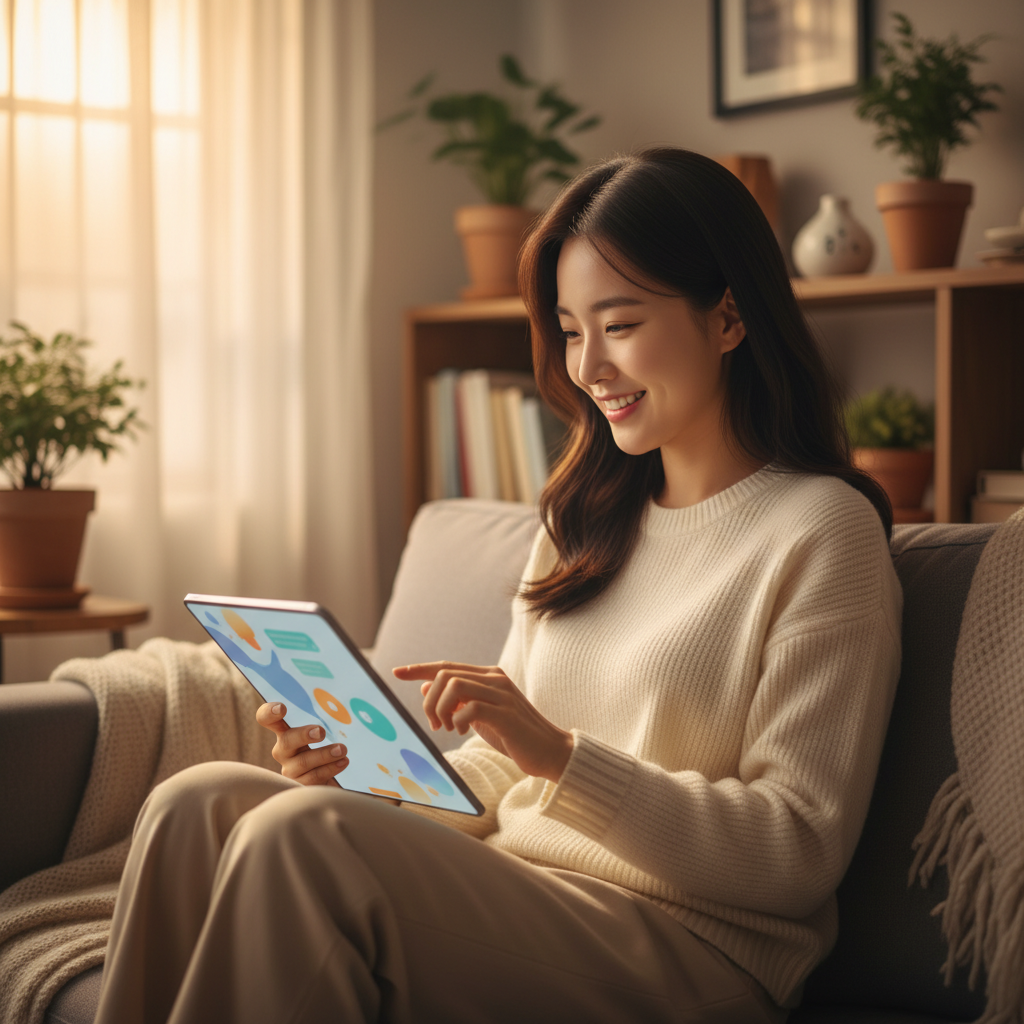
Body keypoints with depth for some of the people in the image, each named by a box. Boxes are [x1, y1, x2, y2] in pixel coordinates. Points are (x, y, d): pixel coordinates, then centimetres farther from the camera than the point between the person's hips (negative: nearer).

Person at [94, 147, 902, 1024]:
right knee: (200, 803, -16)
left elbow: (800, 853, -11)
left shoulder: (824, 528, -5)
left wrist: (558, 753, -20)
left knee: (299, 836, -27)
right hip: (514, 886, 7)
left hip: (687, 946, -7)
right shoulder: (583, 522, 19)